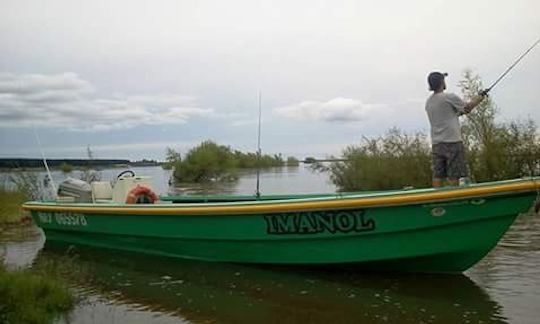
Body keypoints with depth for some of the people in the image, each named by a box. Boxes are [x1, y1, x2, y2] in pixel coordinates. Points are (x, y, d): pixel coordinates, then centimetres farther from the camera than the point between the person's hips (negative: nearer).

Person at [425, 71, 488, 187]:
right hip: (452, 142, -6)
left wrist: (460, 112, 17)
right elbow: (468, 107, 6)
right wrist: (481, 96, 21)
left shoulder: (428, 102, 12)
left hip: (436, 143, 6)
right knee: (453, 176, -2)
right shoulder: (449, 97, -8)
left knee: (438, 175, 4)